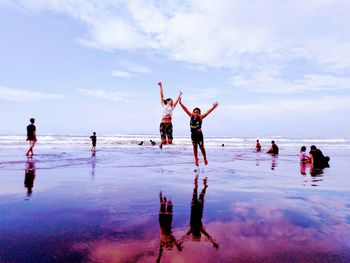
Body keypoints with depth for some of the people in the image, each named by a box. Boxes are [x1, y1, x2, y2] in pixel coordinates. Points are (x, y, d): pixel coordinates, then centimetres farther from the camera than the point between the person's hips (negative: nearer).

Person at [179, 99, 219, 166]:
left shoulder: (200, 117, -12)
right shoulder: (191, 116, -4)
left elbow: (208, 112, -18)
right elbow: (186, 109, -4)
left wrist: (213, 107, -26)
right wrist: (180, 103, -5)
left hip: (199, 135, -3)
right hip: (193, 135, 3)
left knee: (201, 147, 8)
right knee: (194, 147, 7)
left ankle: (205, 158, 28)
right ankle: (196, 159, 17)